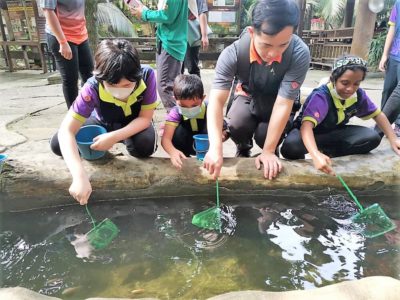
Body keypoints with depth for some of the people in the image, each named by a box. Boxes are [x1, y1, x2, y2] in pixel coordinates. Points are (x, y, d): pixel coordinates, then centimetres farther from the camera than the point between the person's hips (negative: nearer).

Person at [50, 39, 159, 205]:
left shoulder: (147, 75, -33)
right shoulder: (93, 88, -34)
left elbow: (145, 118, -23)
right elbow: (66, 130, -37)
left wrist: (115, 137, -39)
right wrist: (80, 176, -51)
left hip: (135, 123, 0)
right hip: (103, 122, 1)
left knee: (145, 146, -34)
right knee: (57, 144, -16)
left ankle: (123, 141, 4)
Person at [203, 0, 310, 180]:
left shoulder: (299, 54, -34)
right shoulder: (233, 53, -32)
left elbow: (282, 104, -32)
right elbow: (217, 100, -37)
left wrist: (268, 151, -31)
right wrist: (216, 148, -50)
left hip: (278, 100, 0)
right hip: (249, 95, 0)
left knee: (264, 135, -23)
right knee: (237, 126, -27)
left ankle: (273, 151, 16)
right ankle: (243, 150, 9)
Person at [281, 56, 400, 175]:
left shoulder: (359, 95, -11)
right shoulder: (321, 96, -32)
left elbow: (377, 114, 5)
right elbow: (307, 125, -46)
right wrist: (316, 154, -63)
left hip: (334, 133, 5)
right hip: (312, 133, -5)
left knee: (373, 138, -17)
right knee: (291, 148, -39)